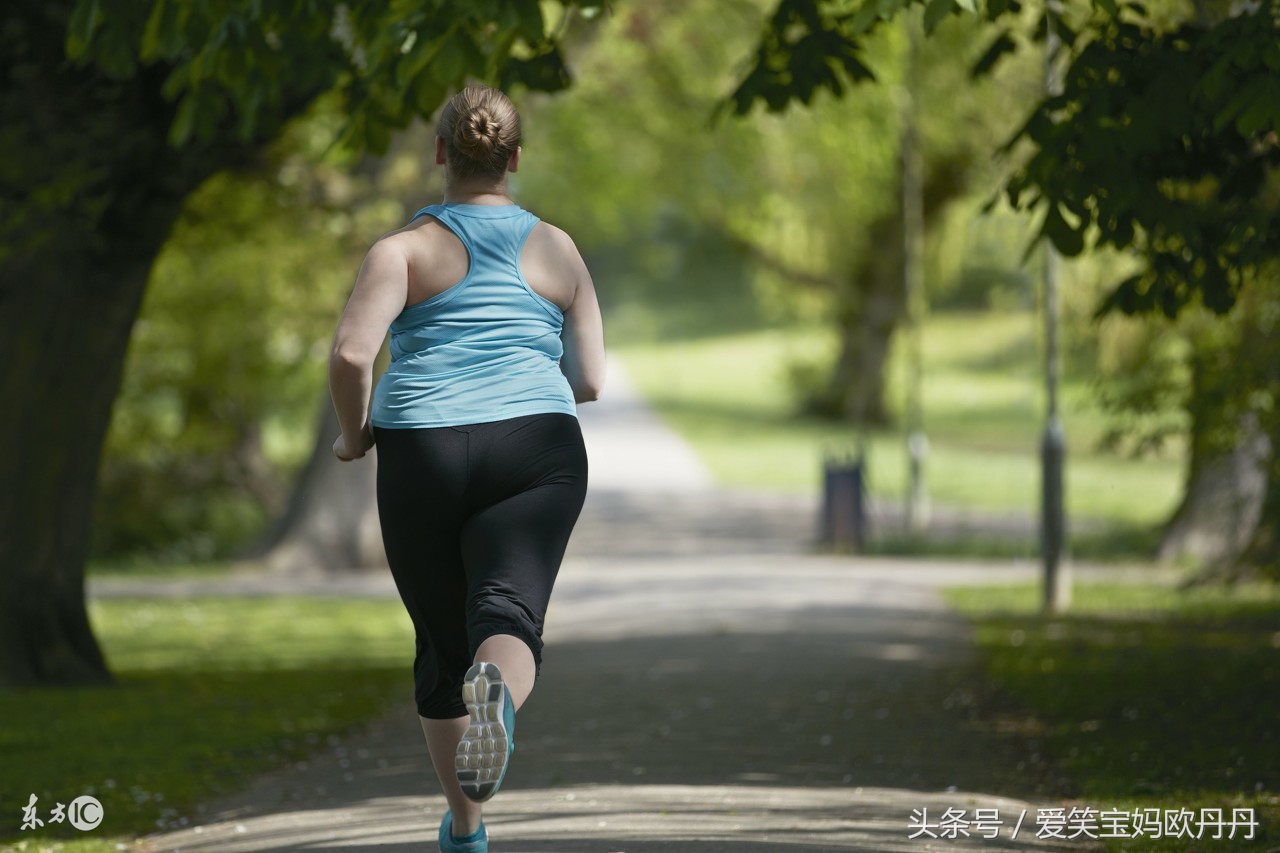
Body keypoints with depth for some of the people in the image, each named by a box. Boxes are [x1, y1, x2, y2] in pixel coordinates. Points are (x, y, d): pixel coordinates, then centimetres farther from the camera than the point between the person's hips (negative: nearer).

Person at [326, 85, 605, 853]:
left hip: (424, 458, 0)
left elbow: (351, 355, -13)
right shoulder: (557, 250, 10)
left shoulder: (406, 247, 2)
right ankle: (498, 696, -53)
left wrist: (355, 435, 5)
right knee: (510, 619, -15)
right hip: (536, 454, 0)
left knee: (443, 643, 15)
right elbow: (591, 381, 9)